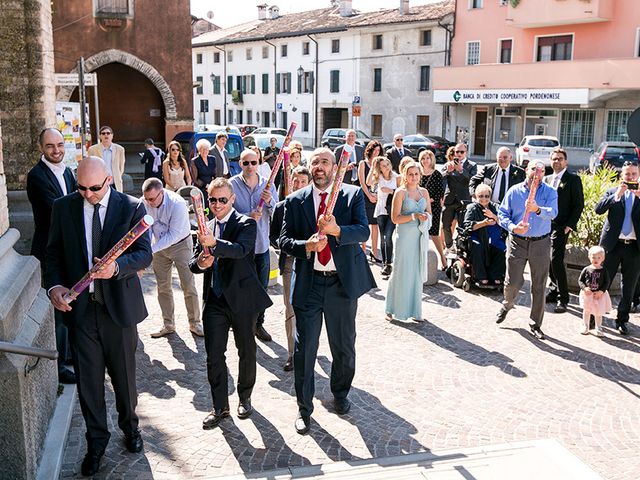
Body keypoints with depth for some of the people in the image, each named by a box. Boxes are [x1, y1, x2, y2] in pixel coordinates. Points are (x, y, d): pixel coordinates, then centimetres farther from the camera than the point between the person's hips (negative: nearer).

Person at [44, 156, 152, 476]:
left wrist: (117, 266, -29)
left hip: (119, 305, -1)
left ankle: (129, 426, 40)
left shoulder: (132, 207, -6)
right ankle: (96, 440, 28)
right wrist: (54, 285, -11)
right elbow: (53, 253, 6)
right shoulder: (63, 207, 1)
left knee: (124, 374, 14)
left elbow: (144, 254, -10)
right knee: (87, 378, 9)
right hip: (79, 306, 2)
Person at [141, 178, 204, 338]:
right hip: (159, 244, 4)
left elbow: (173, 235, -27)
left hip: (181, 244, -4)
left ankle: (194, 323, 11)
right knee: (163, 287, 8)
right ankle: (168, 325, 20)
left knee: (188, 286, -2)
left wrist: (150, 249, -30)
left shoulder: (177, 204, -29)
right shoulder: (144, 203, -15)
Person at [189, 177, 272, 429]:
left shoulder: (246, 224, -7)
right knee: (213, 355, 3)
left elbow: (241, 249, -27)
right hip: (214, 300, 4)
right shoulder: (206, 228, 11)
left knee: (246, 352, 11)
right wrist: (200, 263, -14)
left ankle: (244, 398, 31)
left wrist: (215, 243, -44)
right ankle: (219, 406, 17)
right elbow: (193, 263, 10)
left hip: (242, 299, -4)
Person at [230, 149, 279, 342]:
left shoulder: (268, 184, 3)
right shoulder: (232, 185, -7)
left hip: (262, 244, 3)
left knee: (261, 286, 12)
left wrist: (270, 201, -20)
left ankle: (258, 323, 28)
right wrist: (247, 217, -26)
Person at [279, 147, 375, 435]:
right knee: (304, 348, 3)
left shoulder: (353, 195, 0)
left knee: (344, 347, 15)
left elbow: (364, 231, -13)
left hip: (343, 281, 0)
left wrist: (337, 230, -31)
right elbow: (284, 240, -1)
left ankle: (340, 394, 40)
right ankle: (304, 408, 20)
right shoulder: (295, 201, 3)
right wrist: (306, 246, -21)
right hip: (308, 283, 0)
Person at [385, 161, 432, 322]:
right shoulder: (400, 192, -5)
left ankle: (415, 310, 17)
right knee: (401, 272, 0)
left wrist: (425, 216, -6)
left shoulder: (424, 192, 10)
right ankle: (392, 310, 13)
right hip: (404, 236, -5)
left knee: (417, 273, 8)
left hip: (420, 236, 5)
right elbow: (395, 218, -8)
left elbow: (429, 213, 17)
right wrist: (414, 216, -17)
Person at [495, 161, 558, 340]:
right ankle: (506, 305, 33)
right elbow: (502, 213, 0)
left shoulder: (550, 192, 1)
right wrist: (512, 227, -18)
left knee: (539, 286, 4)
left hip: (540, 243, 0)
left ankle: (535, 324, 17)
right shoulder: (514, 191, 4)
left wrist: (538, 209, -36)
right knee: (513, 282, -1)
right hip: (517, 242, 0)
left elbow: (552, 212, -16)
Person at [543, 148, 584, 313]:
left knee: (556, 260, -13)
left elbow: (579, 204, -5)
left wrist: (570, 225, -12)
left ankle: (563, 298, -4)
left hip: (560, 227, -6)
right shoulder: (547, 179, 17)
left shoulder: (573, 179, -2)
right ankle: (554, 291, 24)